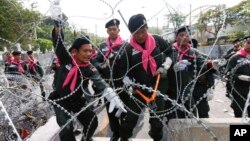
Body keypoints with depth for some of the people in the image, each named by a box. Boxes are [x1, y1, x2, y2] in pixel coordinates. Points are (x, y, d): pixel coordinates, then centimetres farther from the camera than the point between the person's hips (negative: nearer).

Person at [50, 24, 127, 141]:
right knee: (66, 129, -14)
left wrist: (113, 96, -50)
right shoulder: (66, 59, -16)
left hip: (77, 101, 2)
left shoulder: (90, 69, -17)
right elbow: (58, 41, -22)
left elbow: (101, 83, -32)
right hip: (60, 100, -2)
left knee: (92, 121, 3)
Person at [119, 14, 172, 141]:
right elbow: (124, 70, 1)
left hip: (158, 86, 1)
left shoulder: (157, 40, -4)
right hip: (140, 88, -1)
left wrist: (165, 66, -2)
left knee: (157, 118, 13)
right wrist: (127, 81, -16)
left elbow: (171, 52, 12)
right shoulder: (128, 50, -8)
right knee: (130, 117, 3)